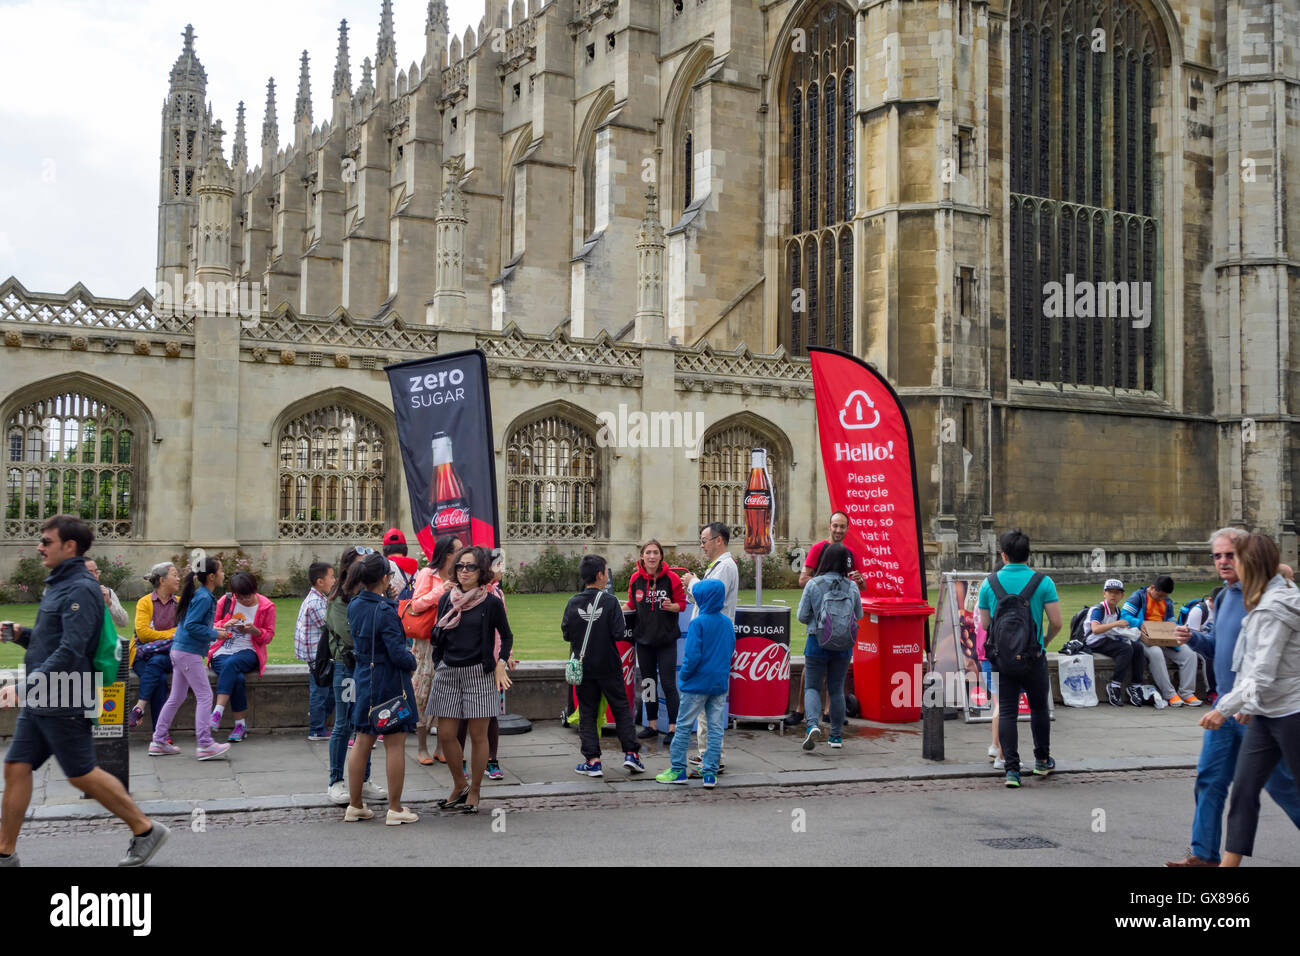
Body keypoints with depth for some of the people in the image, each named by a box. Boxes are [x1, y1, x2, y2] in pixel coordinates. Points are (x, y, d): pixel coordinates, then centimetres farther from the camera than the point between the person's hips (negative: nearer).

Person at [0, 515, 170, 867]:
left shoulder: (81, 590, -16)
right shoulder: (58, 585, 15)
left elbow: (69, 651, -24)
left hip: (64, 703, -9)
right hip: (39, 702, 9)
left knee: (82, 774, -2)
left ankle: (146, 830, 10)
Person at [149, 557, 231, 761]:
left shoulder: (203, 595, 13)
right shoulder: (203, 598, -15)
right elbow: (191, 626, -22)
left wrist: (214, 631, 13)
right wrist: (214, 634, -14)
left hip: (180, 651, 10)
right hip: (189, 652, -10)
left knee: (176, 698, 14)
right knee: (204, 696, -6)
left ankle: (158, 742, 19)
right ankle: (204, 744, -5)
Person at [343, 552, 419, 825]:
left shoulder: (354, 605, 1)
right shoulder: (385, 611, -20)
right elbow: (397, 653, -21)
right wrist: (412, 662, -2)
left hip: (363, 678, 7)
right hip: (389, 682, -7)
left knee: (362, 742, 15)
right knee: (394, 744, 3)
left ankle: (355, 805, 23)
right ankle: (395, 809, 9)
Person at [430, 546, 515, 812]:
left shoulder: (491, 602, -3)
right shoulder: (446, 599, 6)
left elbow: (507, 636, 7)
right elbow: (437, 636, 16)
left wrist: (500, 665, -4)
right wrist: (437, 666, 5)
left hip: (479, 673, -3)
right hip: (447, 672, 3)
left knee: (478, 735, 1)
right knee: (445, 734, 2)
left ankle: (474, 792, 16)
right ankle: (459, 784, 24)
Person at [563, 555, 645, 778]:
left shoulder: (573, 603, -5)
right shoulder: (610, 601, -11)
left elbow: (566, 633, -1)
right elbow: (618, 633, -14)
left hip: (584, 666, 2)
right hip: (608, 665, -2)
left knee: (587, 713, 8)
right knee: (621, 708, 11)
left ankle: (592, 760, 5)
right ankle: (631, 753, 6)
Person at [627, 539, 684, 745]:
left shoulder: (671, 578, -8)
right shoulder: (636, 579, 1)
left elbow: (682, 603, -3)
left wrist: (671, 606, -22)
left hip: (666, 639, -4)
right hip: (643, 638, 4)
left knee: (668, 684, -5)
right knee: (648, 682, 13)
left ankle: (673, 728, 2)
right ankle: (652, 725, 24)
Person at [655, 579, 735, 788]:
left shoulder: (698, 623, -14)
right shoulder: (727, 623, 4)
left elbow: (692, 655, -18)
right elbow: (731, 651, 12)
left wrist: (684, 676, -5)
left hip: (697, 684, -5)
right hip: (720, 683, 5)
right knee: (716, 727, 8)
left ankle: (678, 770, 11)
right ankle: (710, 773, 8)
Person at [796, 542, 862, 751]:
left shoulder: (813, 585, -10)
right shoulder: (852, 587, -4)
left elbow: (802, 616, -5)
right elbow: (858, 616, 8)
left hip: (817, 642, -2)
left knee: (812, 687, 8)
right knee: (836, 689, 14)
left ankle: (812, 724, -17)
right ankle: (836, 735, 18)